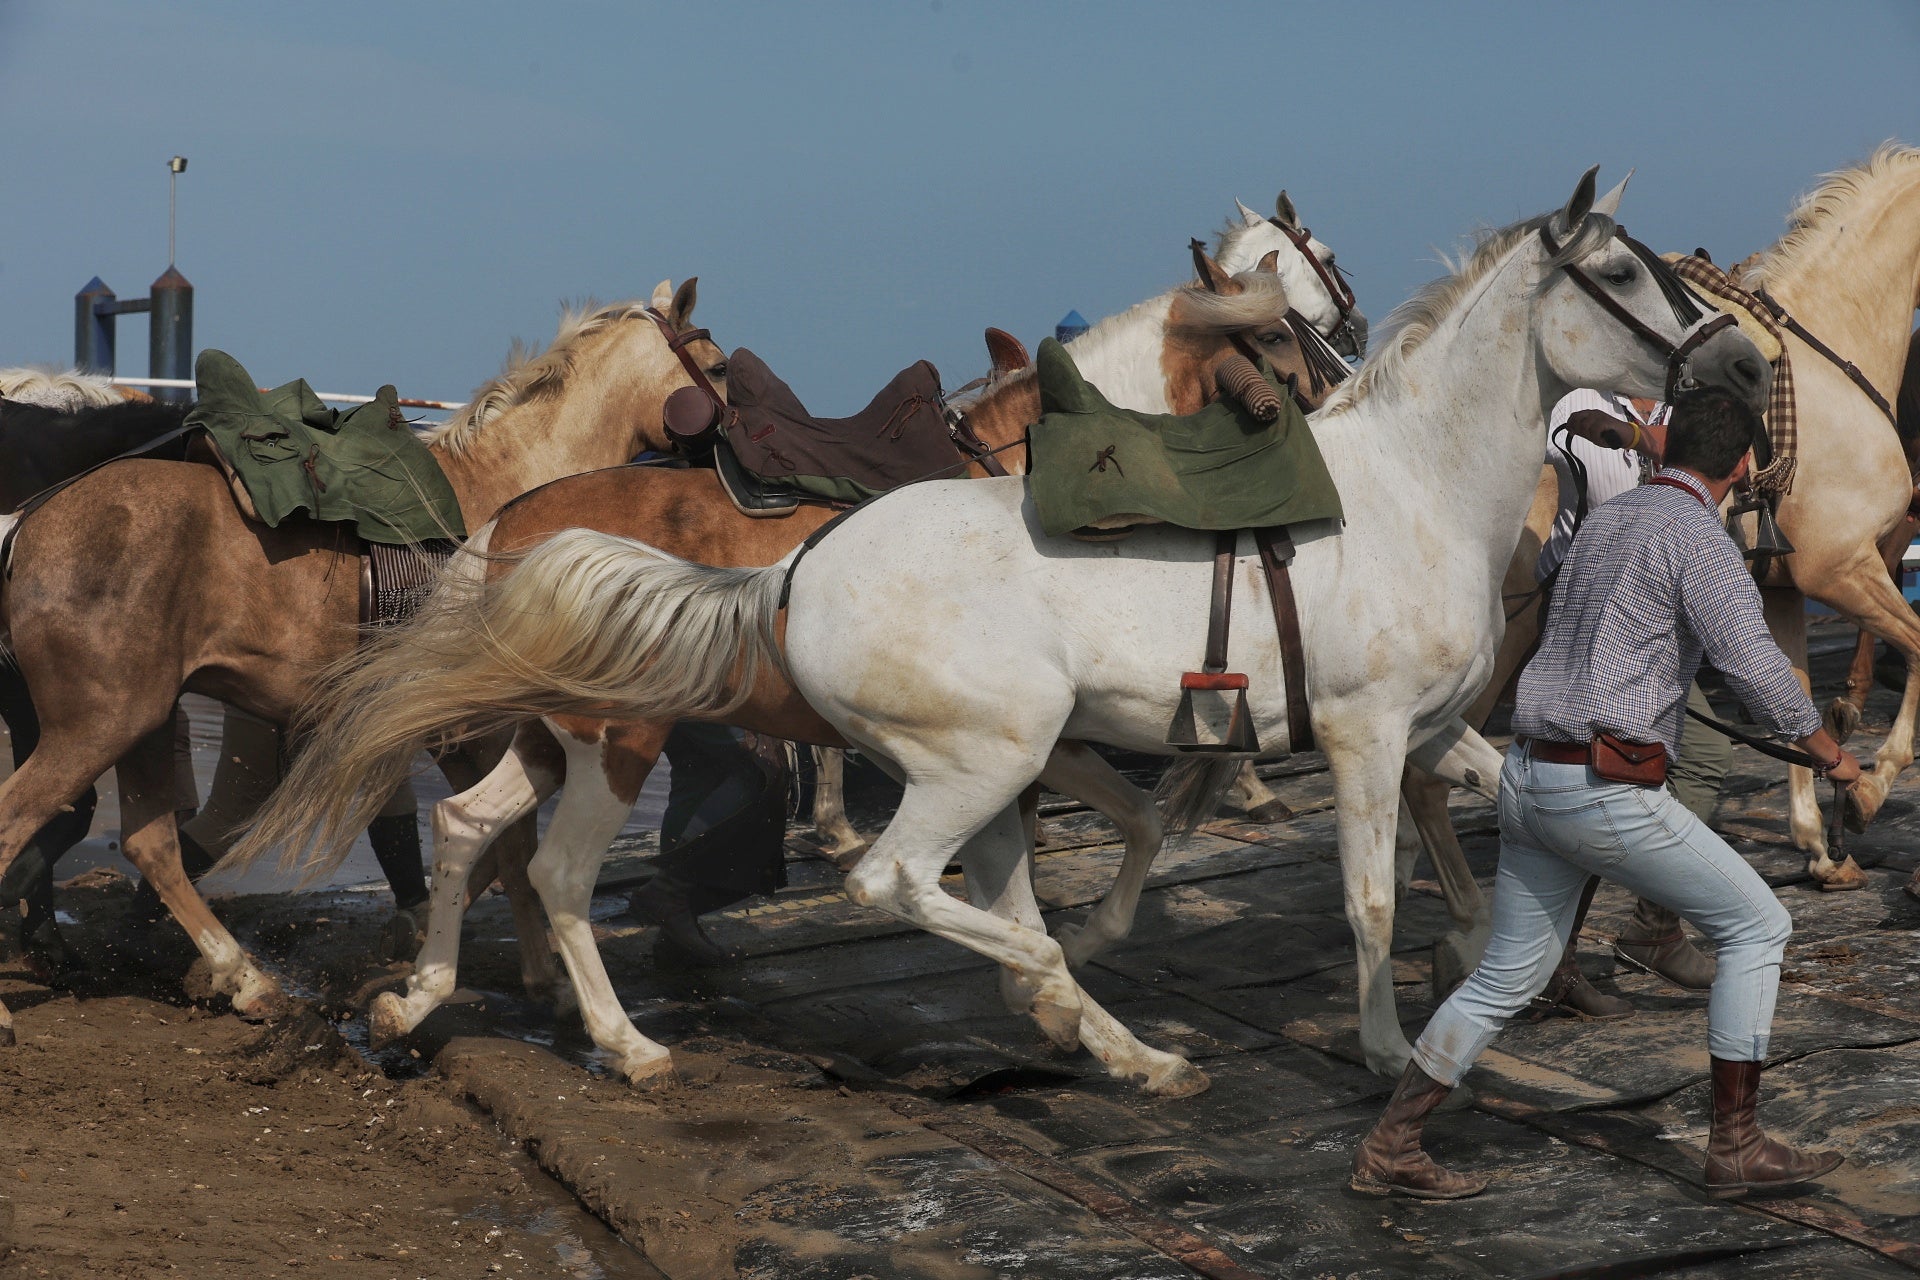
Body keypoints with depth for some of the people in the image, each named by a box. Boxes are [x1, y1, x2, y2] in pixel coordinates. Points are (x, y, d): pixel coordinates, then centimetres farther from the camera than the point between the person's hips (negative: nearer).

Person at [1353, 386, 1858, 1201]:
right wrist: (1827, 752, -4)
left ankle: (1388, 1150, 18)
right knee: (1756, 927, 6)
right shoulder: (1699, 539, -10)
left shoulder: (1602, 524, 17)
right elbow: (1755, 668, -19)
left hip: (1529, 779, 8)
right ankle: (1735, 1147, 7)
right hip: (1608, 791, -8)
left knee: (1509, 976, 17)